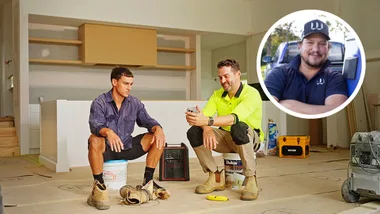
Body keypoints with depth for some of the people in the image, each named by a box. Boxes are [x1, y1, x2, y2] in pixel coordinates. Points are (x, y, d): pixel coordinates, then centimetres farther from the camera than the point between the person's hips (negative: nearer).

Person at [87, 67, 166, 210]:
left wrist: (157, 128, -27)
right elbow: (95, 125, -27)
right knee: (94, 139, -37)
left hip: (126, 147, 5)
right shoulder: (99, 103, -11)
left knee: (157, 138, -11)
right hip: (106, 149, -4)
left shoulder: (135, 103, 3)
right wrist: (108, 132, -50)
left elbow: (146, 120, -3)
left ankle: (148, 179, -4)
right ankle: (98, 185, -26)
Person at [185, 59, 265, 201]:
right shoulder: (217, 94, 0)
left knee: (239, 127, -40)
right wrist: (206, 128, -36)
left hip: (249, 139, -5)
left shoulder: (251, 94, -19)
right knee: (194, 132, -17)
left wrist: (207, 121, -50)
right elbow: (204, 116, -13)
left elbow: (234, 118, -37)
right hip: (225, 138, 6)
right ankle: (216, 178, -6)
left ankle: (251, 179, -25)